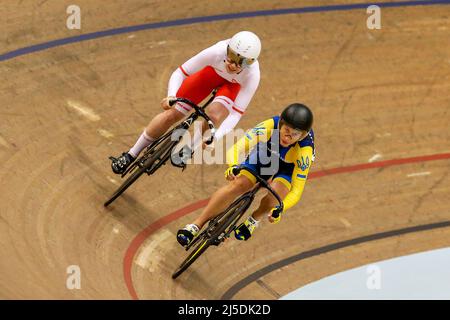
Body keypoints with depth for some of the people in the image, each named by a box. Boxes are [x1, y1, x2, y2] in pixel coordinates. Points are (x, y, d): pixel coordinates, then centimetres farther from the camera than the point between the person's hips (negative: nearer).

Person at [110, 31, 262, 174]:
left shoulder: (252, 75, -40)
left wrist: (215, 137, -51)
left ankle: (188, 151, -1)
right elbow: (180, 73, -31)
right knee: (171, 114, -6)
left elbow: (236, 114, -38)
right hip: (212, 71, 1)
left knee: (214, 116, -30)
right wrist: (171, 96, -50)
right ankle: (131, 155, 14)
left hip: (234, 84, -1)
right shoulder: (217, 52, -41)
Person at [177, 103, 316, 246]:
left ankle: (254, 219, 1)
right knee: (238, 184, -24)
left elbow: (297, 190, -37)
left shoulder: (304, 150, -37)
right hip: (262, 155, 1)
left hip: (286, 169, -1)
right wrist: (233, 166, -61)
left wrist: (280, 209, -55)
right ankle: (197, 224, -15)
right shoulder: (270, 126, -36)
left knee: (276, 191, -32)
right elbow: (236, 149, -40)